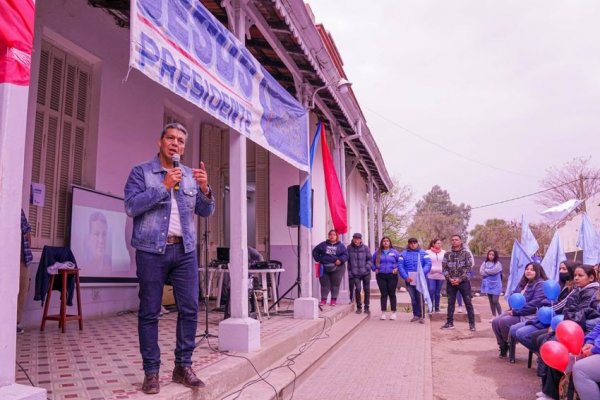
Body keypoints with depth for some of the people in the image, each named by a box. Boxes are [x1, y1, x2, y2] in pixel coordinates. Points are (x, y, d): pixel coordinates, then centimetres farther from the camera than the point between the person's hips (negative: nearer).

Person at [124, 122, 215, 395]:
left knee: (190, 309, 4)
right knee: (149, 312, 2)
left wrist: (205, 189, -10)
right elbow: (131, 206, -10)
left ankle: (183, 366, 17)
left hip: (185, 250, 4)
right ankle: (151, 372, 13)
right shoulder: (141, 172, 3)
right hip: (152, 250, -3)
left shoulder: (190, 175, 14)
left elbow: (206, 211, 9)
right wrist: (164, 186, -16)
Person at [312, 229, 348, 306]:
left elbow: (345, 254, 0)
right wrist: (318, 259, 3)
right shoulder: (323, 245, 9)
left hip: (337, 268, -1)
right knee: (324, 284, 4)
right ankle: (323, 299, 9)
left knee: (335, 284, 4)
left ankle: (334, 299, 13)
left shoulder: (341, 246, 5)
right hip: (324, 267, 1)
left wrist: (341, 260, -16)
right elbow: (315, 251, 14)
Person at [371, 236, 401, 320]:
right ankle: (383, 312, 8)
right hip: (381, 276, 1)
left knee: (392, 294, 4)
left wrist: (397, 268, -7)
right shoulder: (378, 253, 6)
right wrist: (375, 269, 4)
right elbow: (372, 262, 16)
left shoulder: (394, 252, 1)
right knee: (383, 294, 3)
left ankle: (393, 312, 13)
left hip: (392, 276, -1)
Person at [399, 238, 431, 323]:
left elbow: (428, 264, -7)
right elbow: (400, 266, -1)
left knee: (420, 298, -1)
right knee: (413, 298, 8)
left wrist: (422, 273, -22)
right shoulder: (403, 254, 7)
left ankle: (421, 316, 6)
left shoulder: (423, 253, 3)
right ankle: (416, 315, 19)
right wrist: (406, 277, -14)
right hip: (409, 280, 2)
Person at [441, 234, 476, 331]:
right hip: (450, 282, 3)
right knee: (450, 302, 8)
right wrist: (449, 278, -11)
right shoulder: (447, 254, 7)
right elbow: (444, 267, 3)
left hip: (463, 281, -3)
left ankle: (472, 323, 5)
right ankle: (450, 323, 15)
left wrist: (460, 279, -14)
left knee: (468, 303, -1)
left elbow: (468, 268, -7)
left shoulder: (466, 253, -1)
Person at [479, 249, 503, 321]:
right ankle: (494, 316, 19)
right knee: (491, 301, 10)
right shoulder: (485, 263, 7)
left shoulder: (498, 264, -5)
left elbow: (493, 271, -18)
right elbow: (481, 271, -4)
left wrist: (485, 271, -3)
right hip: (488, 284, 5)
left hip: (495, 285, -5)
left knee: (495, 301, -9)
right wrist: (489, 272, -15)